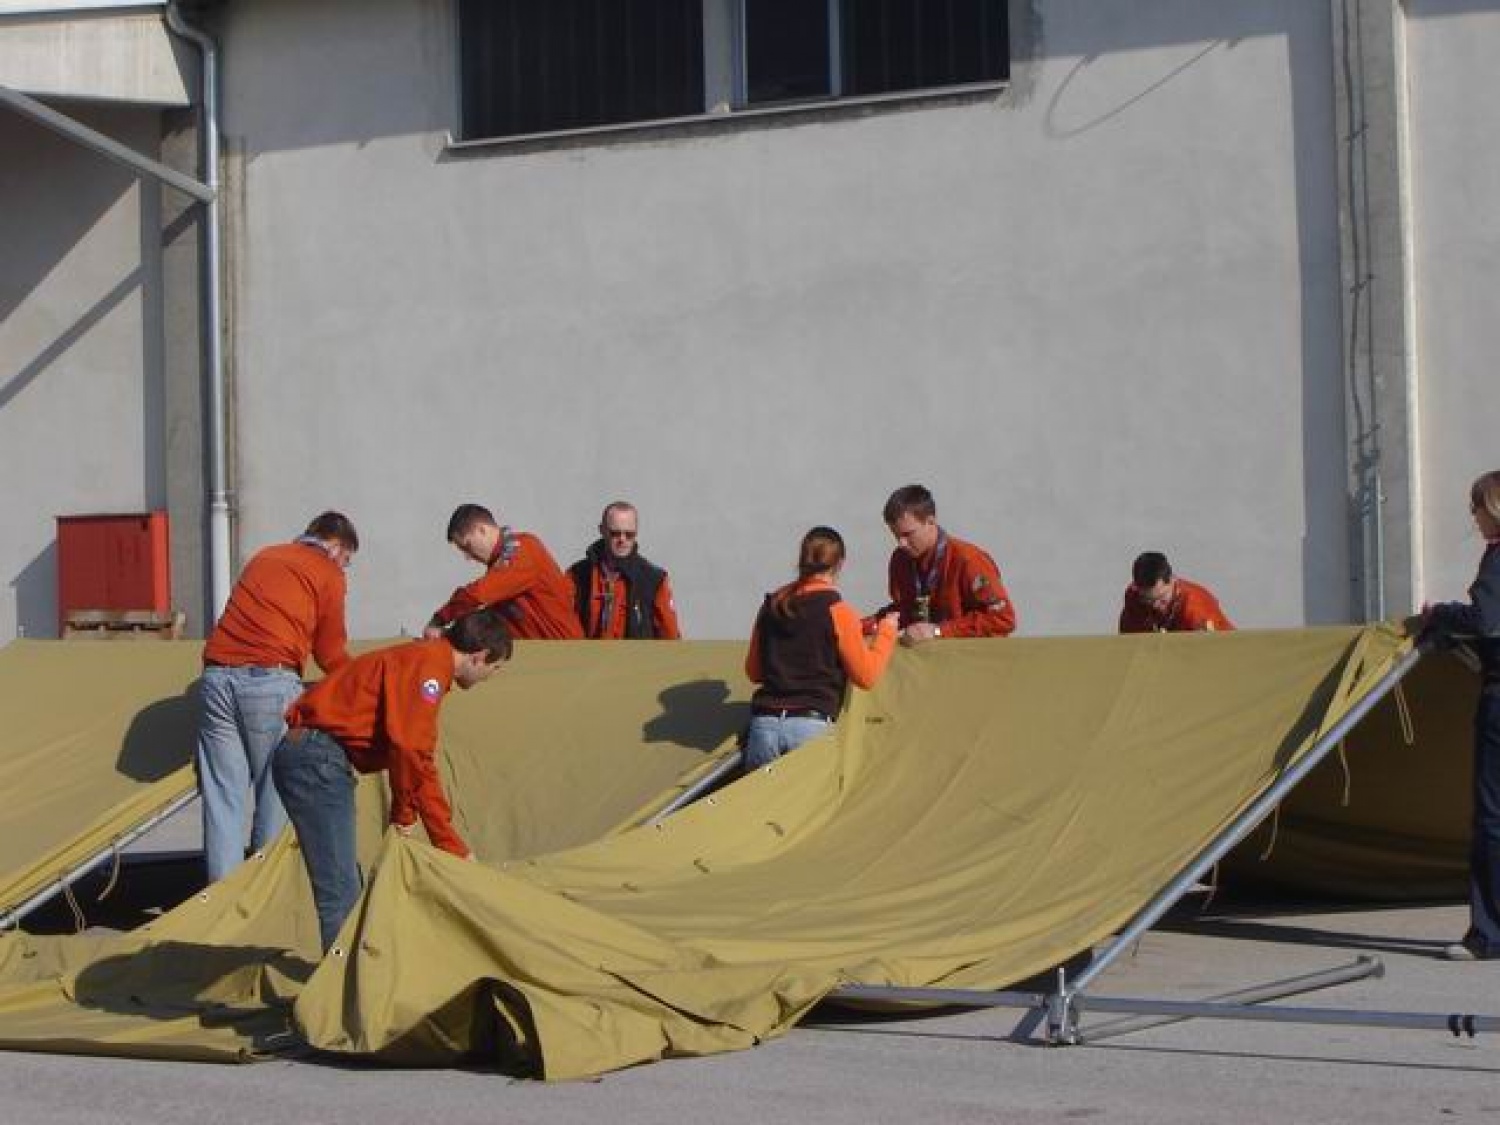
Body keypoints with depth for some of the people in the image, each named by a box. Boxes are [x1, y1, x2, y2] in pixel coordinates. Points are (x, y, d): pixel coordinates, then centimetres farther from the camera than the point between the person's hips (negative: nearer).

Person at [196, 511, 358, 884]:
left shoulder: (264, 557, 25)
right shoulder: (328, 574, 7)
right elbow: (330, 654, 8)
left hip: (217, 678, 5)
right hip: (271, 681, -5)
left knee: (221, 797, 4)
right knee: (275, 796, 3)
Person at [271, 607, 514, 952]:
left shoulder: (419, 659, 22)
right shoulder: (430, 662, -9)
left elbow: (422, 766, 27)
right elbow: (406, 745, -23)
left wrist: (453, 847, 29)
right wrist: (404, 814, -7)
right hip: (319, 757, -11)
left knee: (344, 887, 14)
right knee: (341, 895, -12)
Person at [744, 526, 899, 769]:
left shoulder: (772, 606, 12)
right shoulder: (838, 612, -4)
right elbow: (866, 676, 1)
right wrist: (886, 631, 13)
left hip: (764, 723, 5)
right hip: (811, 727, -5)